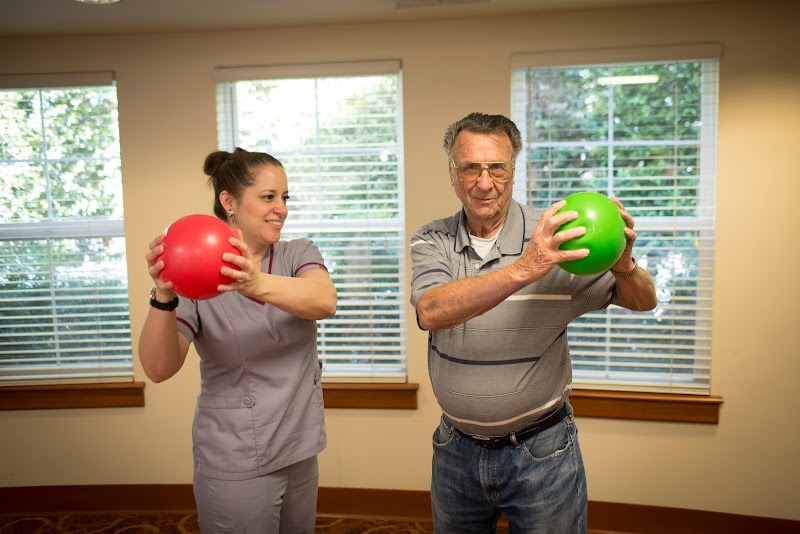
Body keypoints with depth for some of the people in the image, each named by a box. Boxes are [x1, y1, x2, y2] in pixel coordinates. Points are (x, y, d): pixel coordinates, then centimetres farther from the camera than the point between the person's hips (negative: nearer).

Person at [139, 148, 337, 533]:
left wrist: (257, 284, -43)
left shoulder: (299, 255, -3)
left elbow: (324, 301, -24)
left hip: (300, 451, 4)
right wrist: (163, 297, -36)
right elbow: (158, 369, -19)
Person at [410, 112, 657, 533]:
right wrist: (523, 269, -39)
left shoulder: (552, 237, -11)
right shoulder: (432, 241, -6)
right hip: (456, 449, 2)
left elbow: (643, 302, -4)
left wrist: (624, 266, -27)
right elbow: (431, 312, -26)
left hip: (540, 451, -2)